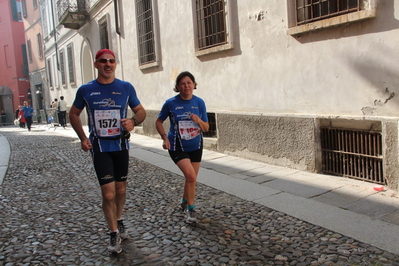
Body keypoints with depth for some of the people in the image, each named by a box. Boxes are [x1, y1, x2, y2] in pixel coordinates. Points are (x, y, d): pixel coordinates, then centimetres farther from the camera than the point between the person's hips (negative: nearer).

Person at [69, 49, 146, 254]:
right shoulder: (85, 90, -3)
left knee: (120, 188, 15)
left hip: (121, 144, 2)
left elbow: (141, 111, 5)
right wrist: (82, 138, -2)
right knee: (108, 193, -6)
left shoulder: (126, 87, -3)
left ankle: (119, 222, 40)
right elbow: (73, 114, 11)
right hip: (99, 146, -1)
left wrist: (133, 122, -18)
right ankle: (114, 234, 13)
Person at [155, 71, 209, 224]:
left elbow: (206, 128, 0)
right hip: (177, 147, -3)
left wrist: (198, 121, -21)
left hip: (195, 146, 4)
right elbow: (159, 122, 1)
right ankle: (191, 208, 3)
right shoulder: (171, 103, -12)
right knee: (191, 176, -20)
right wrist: (165, 137, -14)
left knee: (191, 179, 13)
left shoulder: (199, 102, -5)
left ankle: (185, 202, 42)